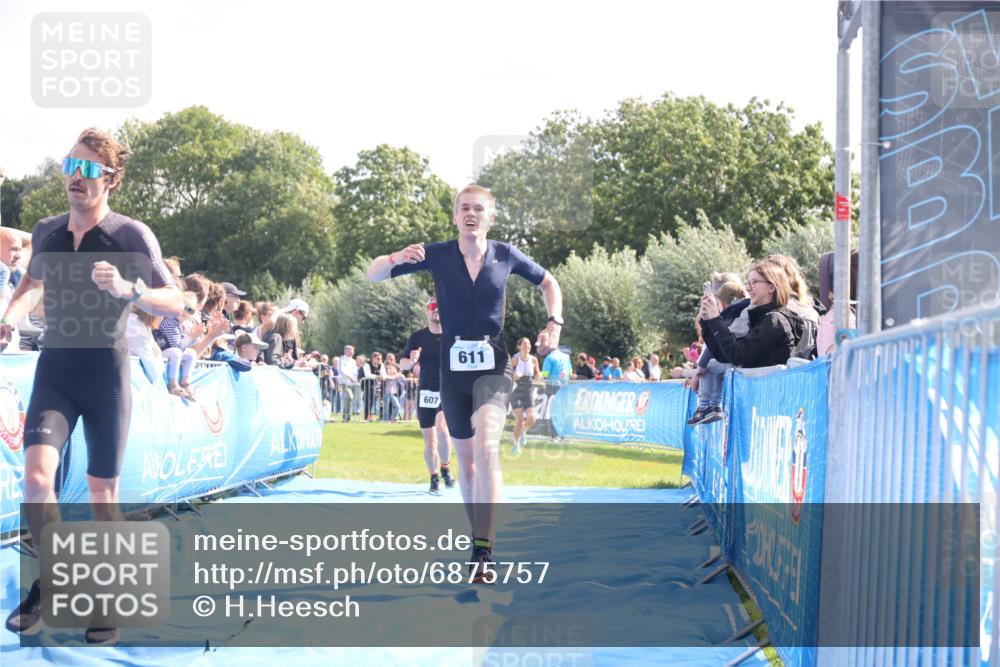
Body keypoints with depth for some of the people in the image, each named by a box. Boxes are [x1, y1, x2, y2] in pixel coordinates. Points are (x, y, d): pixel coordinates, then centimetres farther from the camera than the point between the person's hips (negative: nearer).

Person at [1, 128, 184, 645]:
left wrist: (128, 289, -24)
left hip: (107, 374, -2)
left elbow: (175, 305, -6)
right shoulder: (45, 233, 3)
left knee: (102, 493, 6)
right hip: (54, 370, 2)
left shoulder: (132, 236, -9)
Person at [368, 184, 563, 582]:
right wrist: (396, 259, -24)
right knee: (465, 457, 13)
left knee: (486, 449, -22)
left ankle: (483, 552, -26)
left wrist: (554, 324, 0)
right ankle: (478, 534, 32)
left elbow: (548, 282, 15)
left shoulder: (505, 256, -3)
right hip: (452, 369, 2)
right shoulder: (437, 255, -4)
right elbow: (374, 275, -2)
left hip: (492, 368, -2)